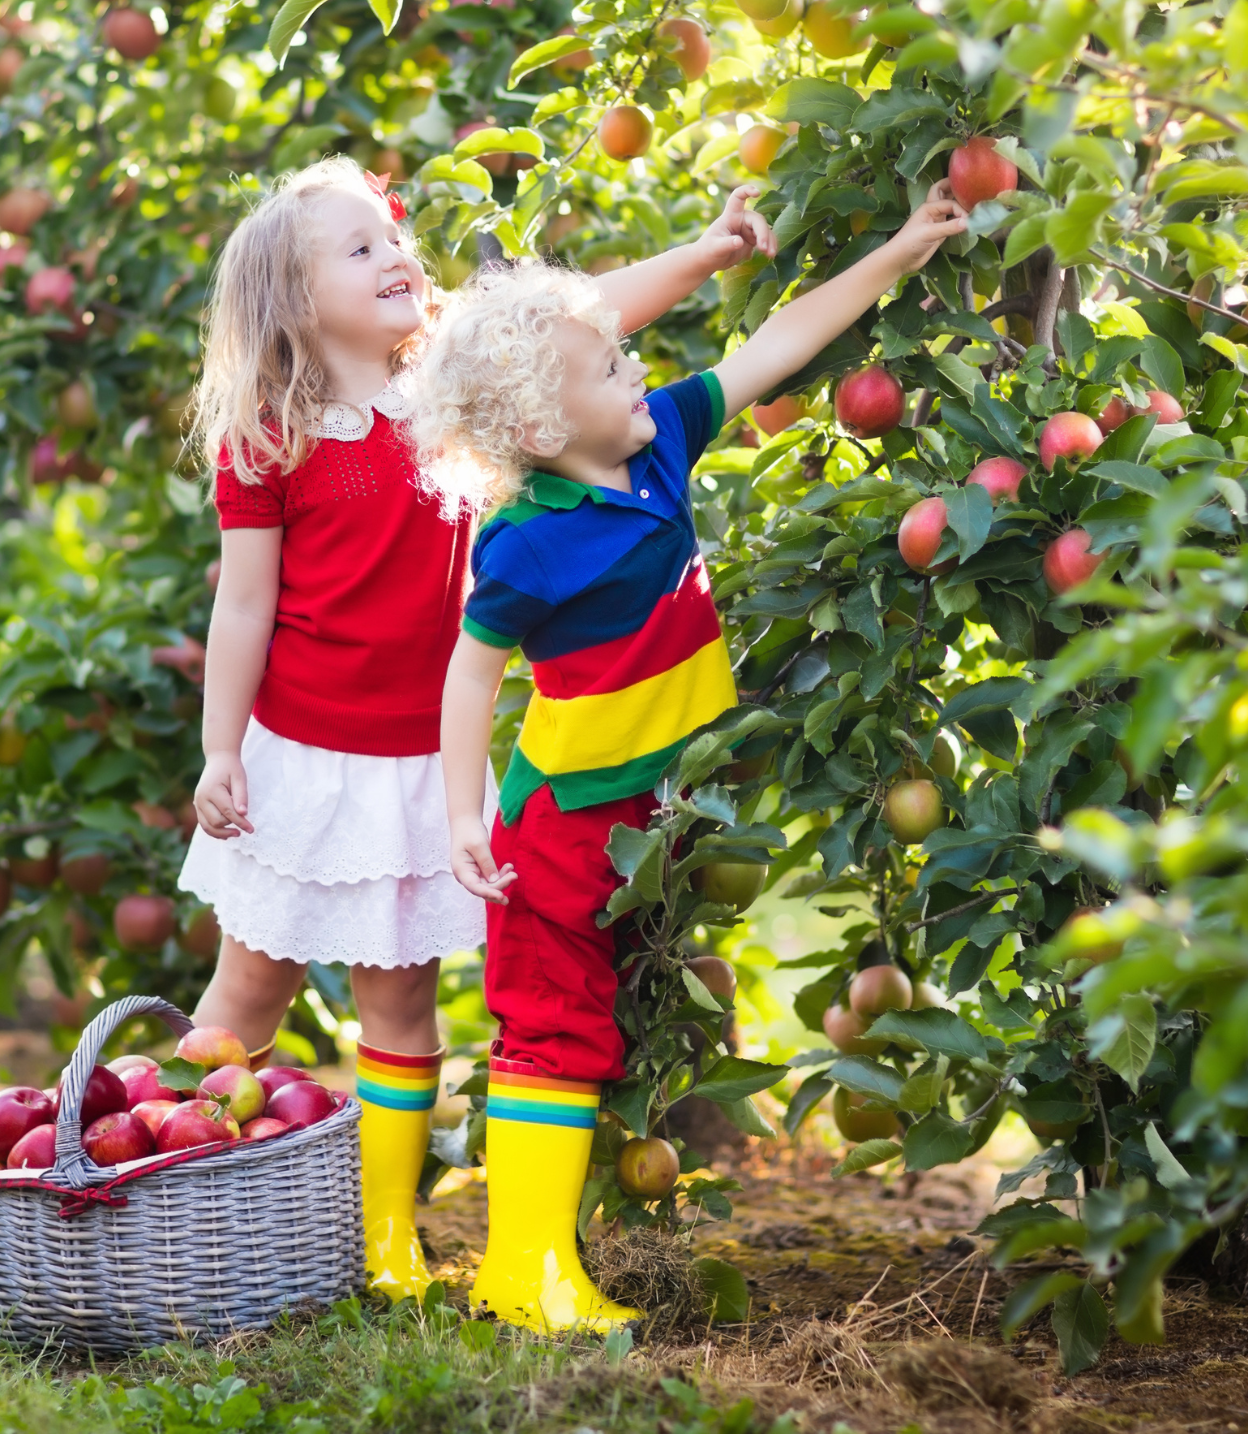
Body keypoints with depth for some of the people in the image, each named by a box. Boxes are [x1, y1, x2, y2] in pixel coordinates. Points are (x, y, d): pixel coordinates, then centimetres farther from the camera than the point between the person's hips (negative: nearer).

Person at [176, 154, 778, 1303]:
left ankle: (390, 1237, 17)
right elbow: (244, 606, -7)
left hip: (418, 763, 3)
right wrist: (221, 755, -8)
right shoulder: (267, 442, -9)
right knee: (251, 991, 9)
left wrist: (707, 253, -12)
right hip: (298, 757, -3)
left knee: (400, 994, 8)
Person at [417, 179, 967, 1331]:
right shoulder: (528, 545, -22)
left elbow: (776, 347, 3)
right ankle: (525, 1263, 3)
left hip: (663, 806, 8)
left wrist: (900, 254, 5)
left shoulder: (660, 439, -4)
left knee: (636, 1019, 16)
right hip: (569, 818, -8)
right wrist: (468, 816, -17)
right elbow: (473, 670, -14)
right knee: (557, 1028, -3)